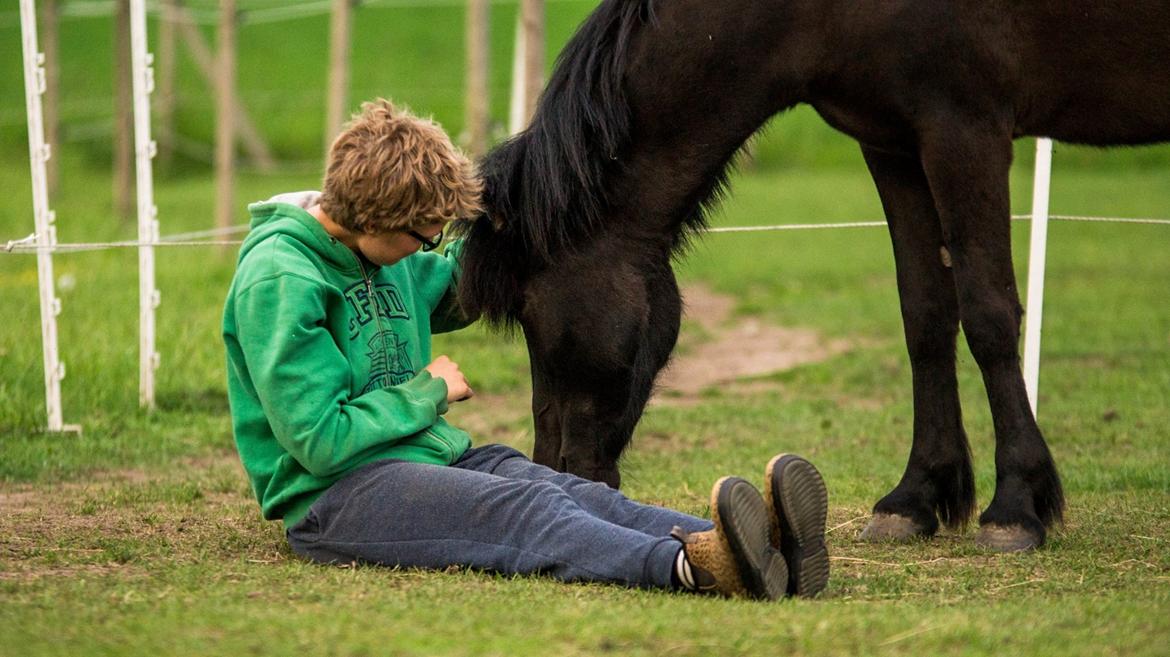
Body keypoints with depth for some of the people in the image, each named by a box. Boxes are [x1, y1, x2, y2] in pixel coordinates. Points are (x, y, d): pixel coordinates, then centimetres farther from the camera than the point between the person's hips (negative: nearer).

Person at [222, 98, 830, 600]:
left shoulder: (384, 252, 13)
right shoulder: (278, 279, -15)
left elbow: (450, 298, 37)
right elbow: (320, 440, -21)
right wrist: (428, 391, -8)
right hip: (332, 495, -8)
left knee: (576, 494, -23)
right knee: (524, 508, -35)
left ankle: (763, 544, -49)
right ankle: (687, 565, -63)